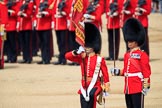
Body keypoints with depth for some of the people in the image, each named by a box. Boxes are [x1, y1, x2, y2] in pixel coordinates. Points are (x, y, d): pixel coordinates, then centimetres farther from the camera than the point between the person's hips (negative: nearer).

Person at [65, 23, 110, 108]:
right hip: (84, 87, 5)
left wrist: (106, 90, -3)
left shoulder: (99, 59, -3)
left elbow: (105, 75, -1)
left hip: (95, 86, -5)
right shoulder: (82, 58, 9)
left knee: (91, 94, -39)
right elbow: (67, 56, 3)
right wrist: (77, 52, -14)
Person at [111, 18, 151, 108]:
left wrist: (146, 86, -15)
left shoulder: (142, 55, -7)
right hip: (128, 88, 8)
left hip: (138, 88, -8)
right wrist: (118, 72, 3)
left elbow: (146, 72, -10)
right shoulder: (127, 55, 14)